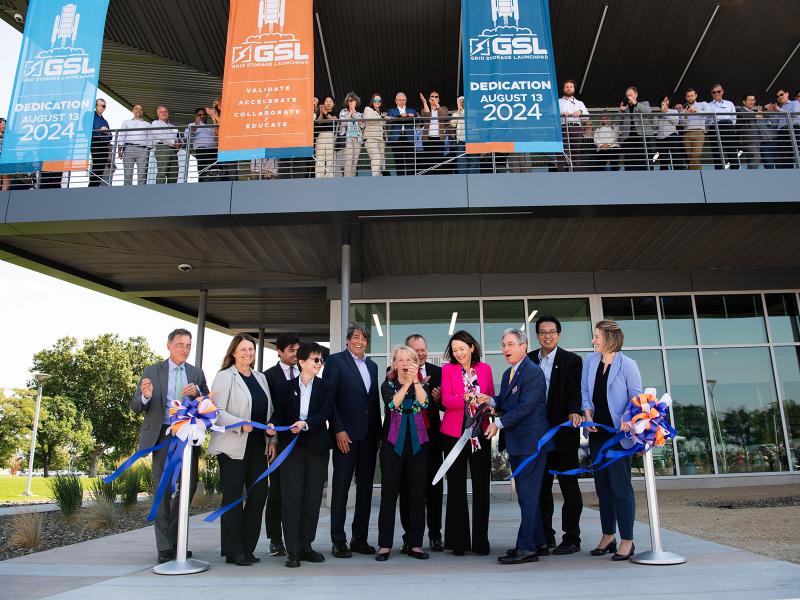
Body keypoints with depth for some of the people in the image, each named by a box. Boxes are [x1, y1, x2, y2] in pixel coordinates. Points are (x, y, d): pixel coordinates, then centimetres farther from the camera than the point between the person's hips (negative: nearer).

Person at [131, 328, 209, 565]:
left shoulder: (196, 373, 10)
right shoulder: (152, 371, 3)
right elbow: (135, 406, 0)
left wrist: (197, 392, -15)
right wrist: (145, 396, -23)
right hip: (163, 435, -3)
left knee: (189, 485, 6)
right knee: (163, 490, 1)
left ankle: (174, 538, 27)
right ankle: (165, 547, 11)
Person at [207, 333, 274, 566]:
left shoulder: (260, 378, 16)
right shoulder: (224, 376, -3)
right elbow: (217, 411, -10)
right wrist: (241, 425, -23)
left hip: (258, 446, 6)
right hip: (233, 447, -6)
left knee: (259, 493, 4)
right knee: (233, 497, 1)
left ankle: (247, 548, 17)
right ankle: (233, 551, 11)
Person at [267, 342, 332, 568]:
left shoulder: (324, 387, 6)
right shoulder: (286, 386, 6)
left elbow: (325, 412, -6)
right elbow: (279, 414, 5)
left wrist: (305, 424, -21)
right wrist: (273, 431, -14)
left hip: (317, 447, 1)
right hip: (291, 446, -1)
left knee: (313, 497, 5)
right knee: (291, 497, -3)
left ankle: (305, 546, 17)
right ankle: (293, 551, 3)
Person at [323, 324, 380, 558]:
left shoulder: (372, 365, 16)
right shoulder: (336, 360, -2)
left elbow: (375, 400, 16)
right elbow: (328, 398, -8)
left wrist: (378, 432, 10)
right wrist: (338, 429, -14)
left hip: (369, 435, 6)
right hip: (346, 433, -6)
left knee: (365, 487, 9)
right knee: (341, 487, 1)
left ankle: (360, 538, 19)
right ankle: (339, 541, 11)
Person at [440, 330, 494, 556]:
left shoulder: (485, 368, 8)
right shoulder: (448, 369, 1)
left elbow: (491, 398, 13)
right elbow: (446, 400, -9)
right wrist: (467, 398, -26)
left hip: (480, 433, 2)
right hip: (454, 433, -1)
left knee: (481, 486, 3)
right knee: (457, 486, 5)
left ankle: (481, 541, 14)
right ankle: (459, 541, 15)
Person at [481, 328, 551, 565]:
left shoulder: (533, 372, -15)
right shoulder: (508, 374, 15)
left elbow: (525, 406, -21)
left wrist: (499, 424, -15)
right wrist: (491, 400, -2)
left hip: (531, 442, -10)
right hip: (516, 443, 10)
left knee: (528, 496, -5)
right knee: (526, 495, 16)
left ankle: (526, 548, 2)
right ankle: (539, 542, 27)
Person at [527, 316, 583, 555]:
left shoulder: (572, 360, -1)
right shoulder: (528, 360, 9)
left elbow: (574, 392, -10)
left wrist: (574, 412, -28)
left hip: (563, 432, -4)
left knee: (569, 486, 4)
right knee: (541, 486, 11)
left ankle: (572, 539, 14)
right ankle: (545, 536, 22)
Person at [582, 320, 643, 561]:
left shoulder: (627, 364, -9)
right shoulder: (590, 361, 6)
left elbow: (637, 397, -8)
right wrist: (588, 414, -3)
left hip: (618, 434, -6)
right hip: (597, 433, 6)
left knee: (620, 487, -3)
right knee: (602, 486, 13)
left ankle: (627, 541, 9)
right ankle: (608, 537, 24)